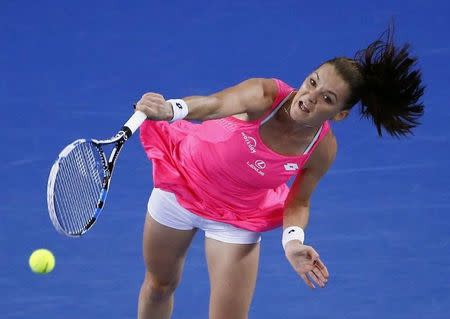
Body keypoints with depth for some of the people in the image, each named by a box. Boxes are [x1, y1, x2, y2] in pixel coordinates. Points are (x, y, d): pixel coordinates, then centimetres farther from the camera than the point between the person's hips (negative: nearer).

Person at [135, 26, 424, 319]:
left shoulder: (323, 150, -24)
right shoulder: (265, 95, -35)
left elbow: (298, 203, -7)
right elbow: (215, 104, -56)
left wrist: (293, 240, -28)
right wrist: (172, 110, -77)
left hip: (239, 219, 1)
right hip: (183, 182, -1)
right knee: (159, 285, 19)